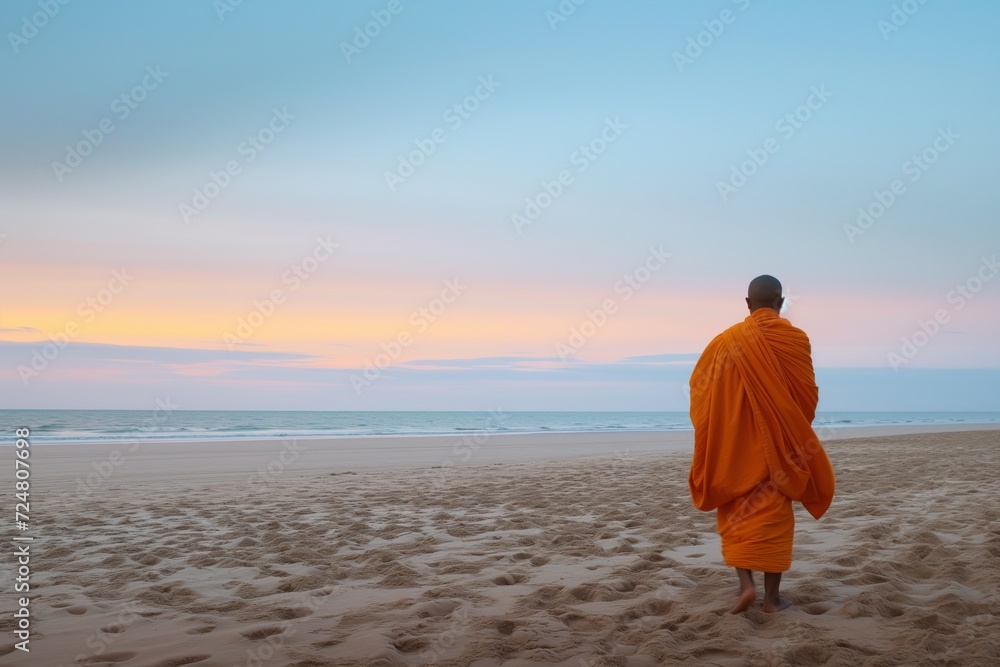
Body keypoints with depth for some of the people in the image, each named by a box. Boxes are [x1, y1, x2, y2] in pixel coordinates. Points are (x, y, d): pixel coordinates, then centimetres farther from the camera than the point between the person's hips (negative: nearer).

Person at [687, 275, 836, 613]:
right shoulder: (796, 339, -7)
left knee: (737, 511, 13)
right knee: (775, 512, 7)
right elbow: (808, 394, -4)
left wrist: (718, 432, 17)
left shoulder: (727, 340, -3)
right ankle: (772, 596, 9)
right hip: (779, 441, -1)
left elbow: (700, 386, 1)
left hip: (734, 442, 1)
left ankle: (745, 583, -1)